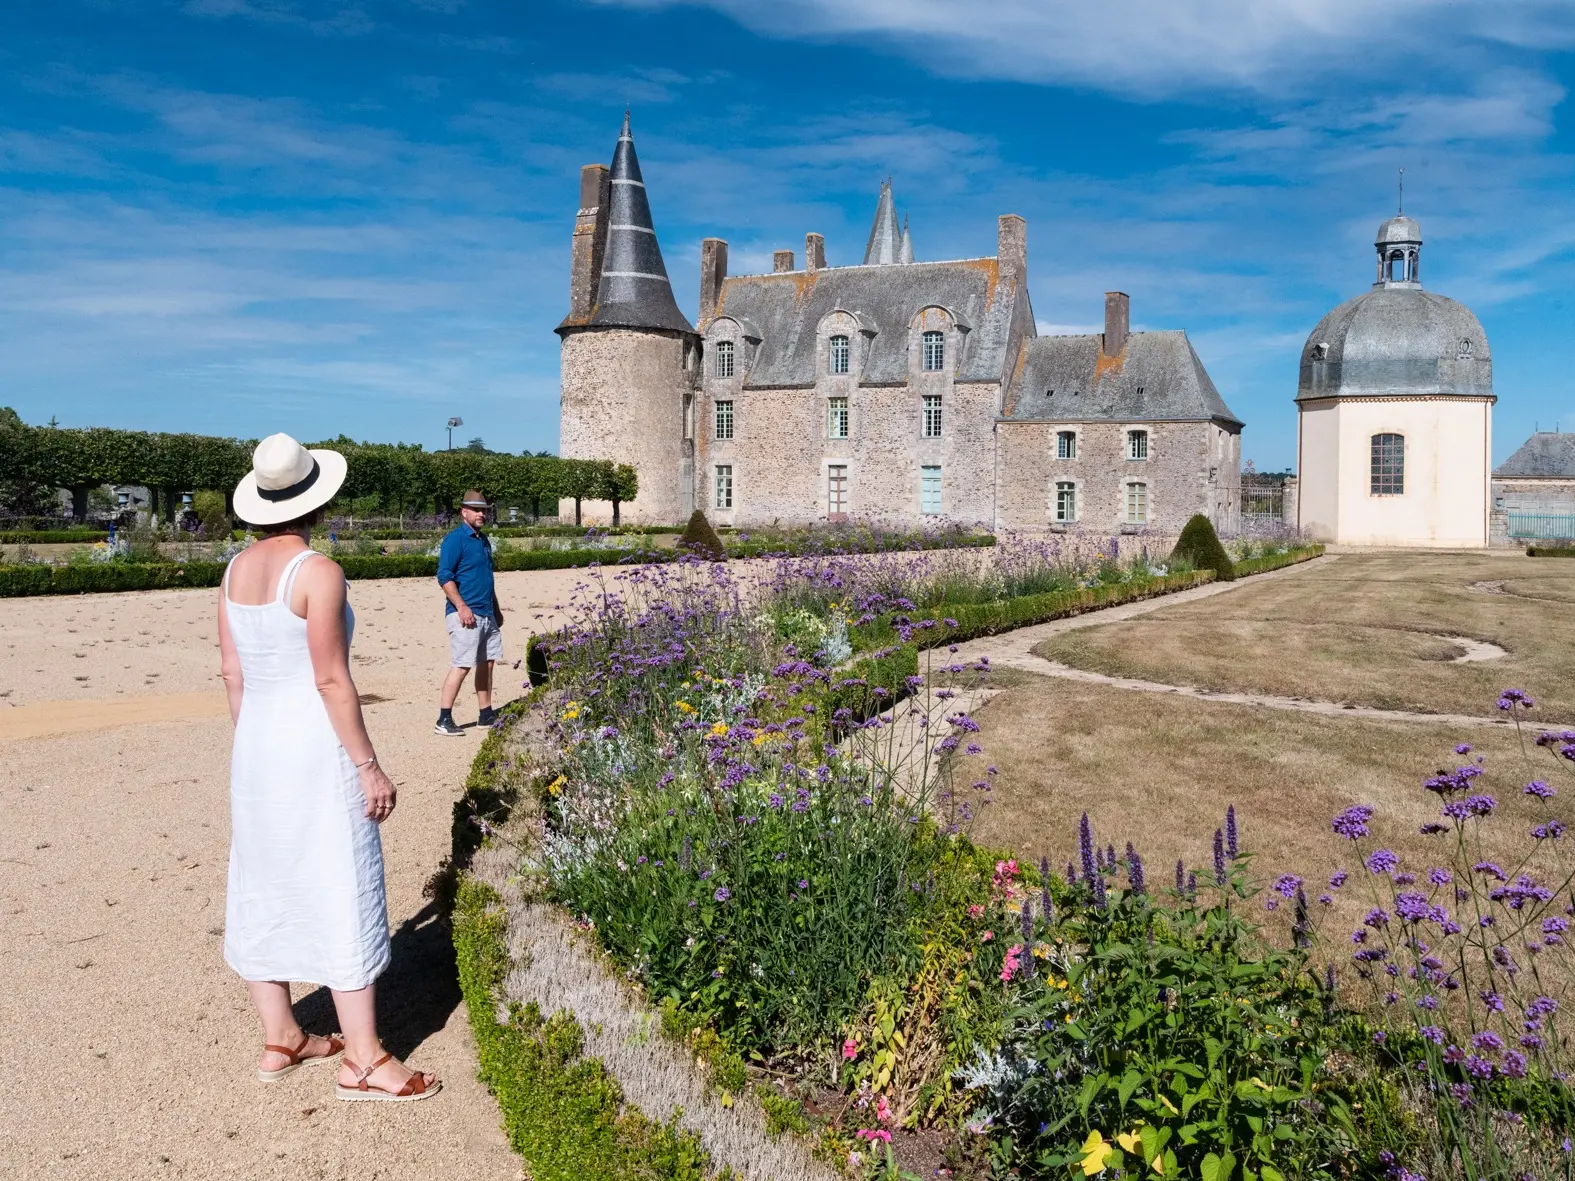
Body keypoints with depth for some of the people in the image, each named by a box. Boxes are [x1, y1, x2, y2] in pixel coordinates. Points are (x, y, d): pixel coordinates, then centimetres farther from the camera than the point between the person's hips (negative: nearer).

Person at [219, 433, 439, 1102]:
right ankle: (363, 1061, 9)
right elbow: (332, 680, -18)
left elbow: (231, 670, 10)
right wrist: (368, 766, -13)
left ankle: (279, 1041, 29)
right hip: (316, 747, -8)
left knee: (265, 890, 15)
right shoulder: (316, 571, -17)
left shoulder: (237, 569, 5)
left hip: (255, 746, 8)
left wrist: (252, 746, 20)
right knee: (342, 895, 0)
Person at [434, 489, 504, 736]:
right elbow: (444, 577, -16)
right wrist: (462, 607, -22)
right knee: (462, 665, -11)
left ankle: (486, 714, 19)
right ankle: (444, 720, -6)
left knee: (487, 663, 10)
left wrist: (496, 609, 24)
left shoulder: (483, 540, 18)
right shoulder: (455, 538, -9)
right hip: (465, 614, -9)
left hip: (487, 613, 9)